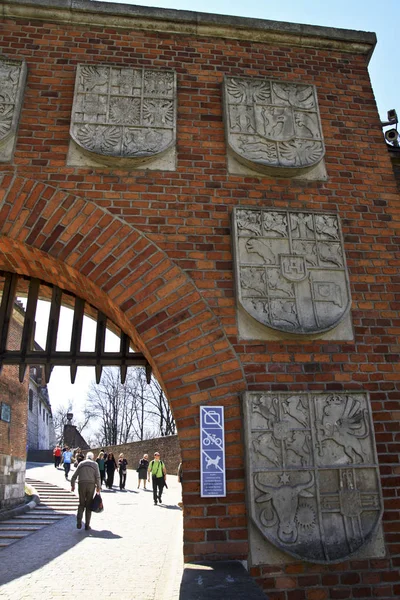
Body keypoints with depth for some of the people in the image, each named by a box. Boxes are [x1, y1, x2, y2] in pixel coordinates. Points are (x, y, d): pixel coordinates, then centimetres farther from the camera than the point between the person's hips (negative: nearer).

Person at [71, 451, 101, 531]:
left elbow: (74, 476, 9)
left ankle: (79, 521, -5)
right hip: (91, 485, -1)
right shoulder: (95, 464, 7)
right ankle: (87, 525, 7)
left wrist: (72, 485, 18)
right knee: (89, 505, 8)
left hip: (81, 485, 1)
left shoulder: (81, 463, 12)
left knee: (81, 504, 13)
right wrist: (98, 487, 5)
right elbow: (97, 477, -2)